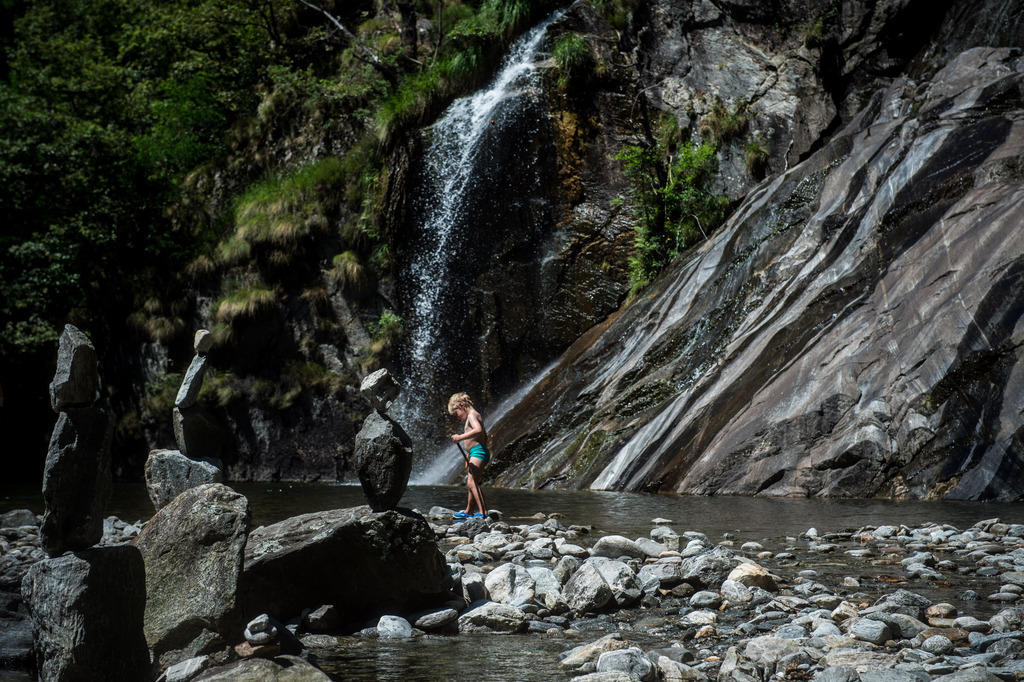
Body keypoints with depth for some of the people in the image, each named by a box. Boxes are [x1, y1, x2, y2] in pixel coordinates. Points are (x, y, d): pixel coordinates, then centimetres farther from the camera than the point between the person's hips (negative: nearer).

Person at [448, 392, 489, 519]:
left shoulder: (472, 415, -10)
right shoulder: (474, 416, 22)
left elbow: (478, 430, -30)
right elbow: (484, 435, 31)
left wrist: (461, 437, -32)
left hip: (477, 451, -11)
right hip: (476, 453, 11)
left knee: (472, 482, -21)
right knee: (471, 484, 20)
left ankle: (483, 512, -30)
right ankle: (468, 512, 33)